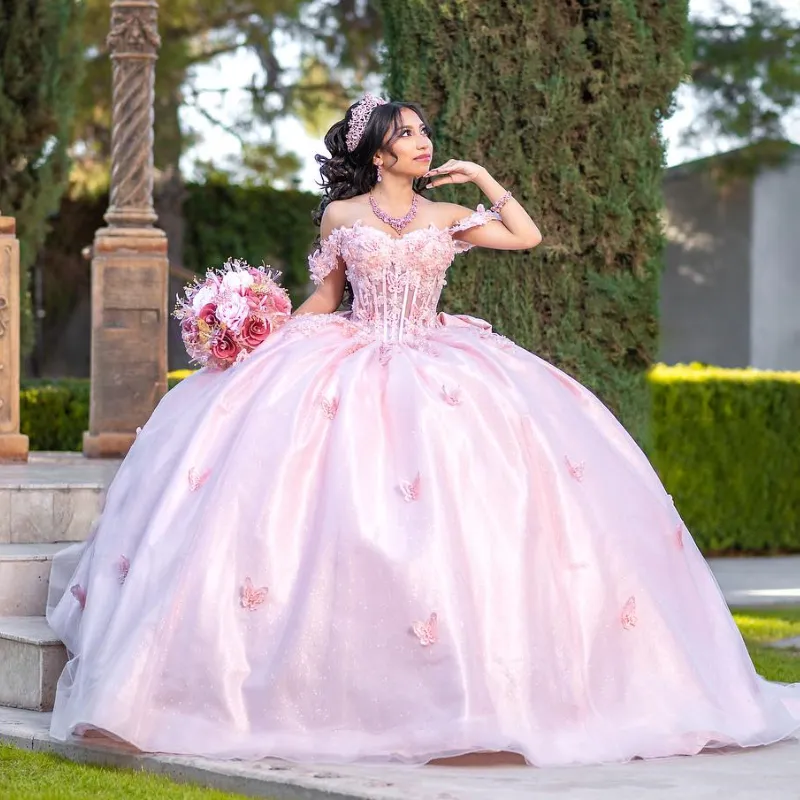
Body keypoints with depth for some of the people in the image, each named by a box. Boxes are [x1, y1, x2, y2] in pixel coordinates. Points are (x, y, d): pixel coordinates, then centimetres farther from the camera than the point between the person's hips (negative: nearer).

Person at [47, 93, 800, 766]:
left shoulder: (447, 216, 12)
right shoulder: (342, 215, 8)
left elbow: (527, 235, 8)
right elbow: (324, 298, 14)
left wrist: (481, 176, 10)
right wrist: (261, 338, 2)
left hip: (433, 368, 1)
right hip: (350, 364, -1)